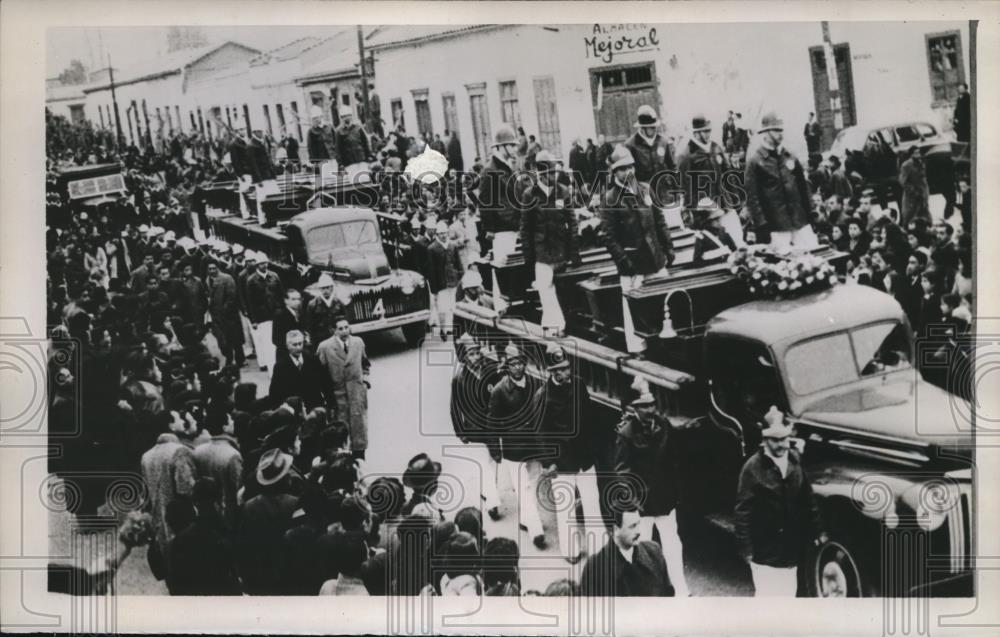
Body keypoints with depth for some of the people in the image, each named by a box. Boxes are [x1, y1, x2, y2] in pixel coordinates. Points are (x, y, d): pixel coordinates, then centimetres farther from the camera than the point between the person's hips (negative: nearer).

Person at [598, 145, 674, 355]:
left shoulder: (645, 190, 9)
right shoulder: (610, 199, -7)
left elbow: (660, 222, 15)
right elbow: (607, 235, -11)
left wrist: (668, 247, 9)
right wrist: (622, 259, -17)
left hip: (656, 258, 5)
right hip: (632, 263, -5)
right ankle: (637, 347, 7)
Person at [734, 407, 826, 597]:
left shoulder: (795, 460, 1)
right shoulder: (753, 468, -14)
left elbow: (807, 498, 10)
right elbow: (743, 511, -12)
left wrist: (817, 530, 12)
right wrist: (746, 549, -12)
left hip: (791, 548, 5)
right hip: (765, 551, -5)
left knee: (788, 595, 15)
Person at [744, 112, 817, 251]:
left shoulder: (790, 157, 12)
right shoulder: (755, 162, -4)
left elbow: (803, 186, 17)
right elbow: (751, 196, -8)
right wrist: (762, 225, -13)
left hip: (801, 221, 5)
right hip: (777, 227, -5)